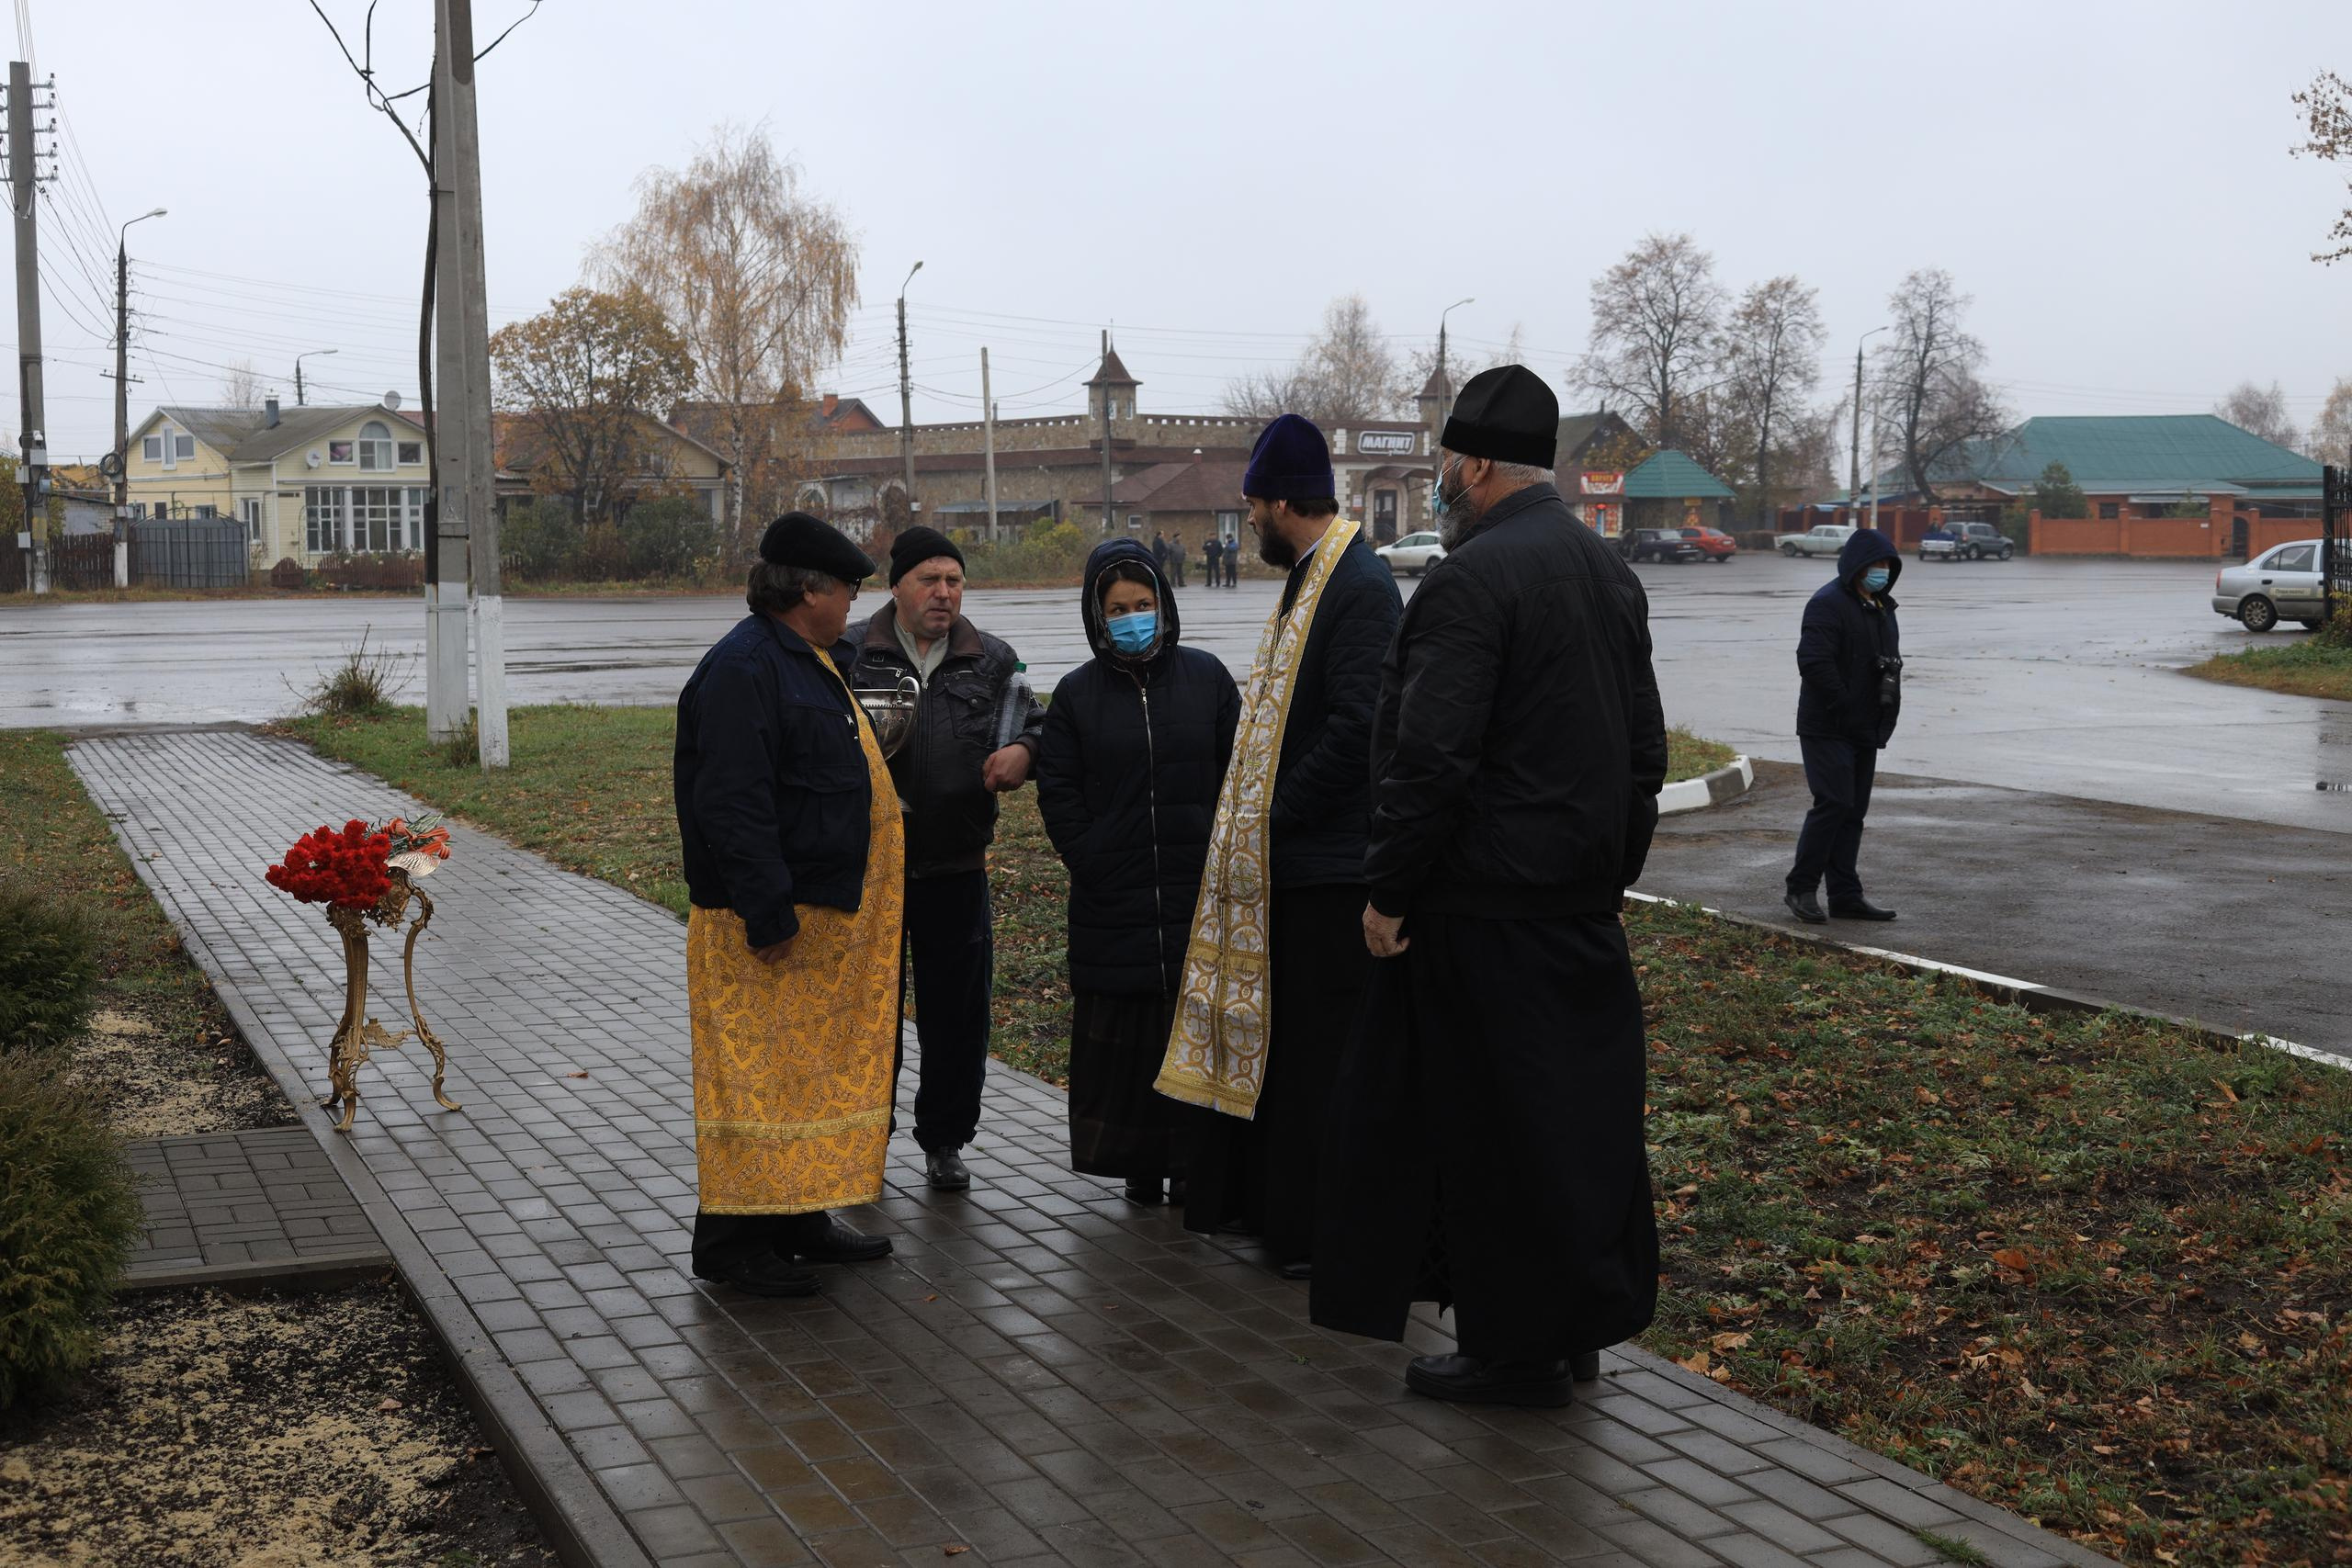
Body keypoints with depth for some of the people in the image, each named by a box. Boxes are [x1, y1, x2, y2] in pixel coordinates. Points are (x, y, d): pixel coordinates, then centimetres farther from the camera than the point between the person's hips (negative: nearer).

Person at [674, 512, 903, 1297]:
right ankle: (732, 1239, 3)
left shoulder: (809, 661, 17)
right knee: (756, 1076, -4)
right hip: (770, 927, -10)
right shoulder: (742, 670, -17)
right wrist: (768, 916, -25)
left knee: (817, 1070, 15)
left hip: (825, 916, 10)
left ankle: (800, 1218, 25)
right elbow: (733, 806, -24)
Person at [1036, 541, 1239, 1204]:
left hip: (1200, 897, 0)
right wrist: (1093, 863, -5)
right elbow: (1058, 791, 5)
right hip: (1113, 902, 0)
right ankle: (1140, 1166, 14)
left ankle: (1194, 1162, 10)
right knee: (1126, 1037, 4)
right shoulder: (1077, 694, 5)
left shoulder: (1207, 677, 4)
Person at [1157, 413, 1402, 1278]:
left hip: (1328, 867, -10)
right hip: (1281, 858, 10)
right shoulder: (1309, 581, 15)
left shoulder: (1362, 586, -17)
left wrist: (1275, 815, -17)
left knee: (1318, 1052, -1)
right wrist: (1252, 816, 11)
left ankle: (1316, 1235, 9)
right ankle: (1250, 1200, 29)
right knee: (1260, 1030, 17)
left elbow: (1356, 727, -24)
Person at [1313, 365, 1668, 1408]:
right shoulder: (1610, 571, 11)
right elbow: (1645, 747, 16)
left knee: (1494, 1126, 2)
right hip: (1584, 906, 8)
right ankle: (1580, 1330, 25)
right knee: (1583, 1111, 14)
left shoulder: (1470, 579, -17)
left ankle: (1514, 1351, 11)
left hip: (1486, 910, -8)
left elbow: (1429, 760, -21)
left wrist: (1388, 891, -13)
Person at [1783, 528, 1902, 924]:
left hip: (1865, 731, 9)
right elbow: (1814, 662, -23)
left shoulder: (1881, 607, 16)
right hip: (1827, 728, -9)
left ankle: (1845, 896, 13)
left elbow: (1889, 660, 25)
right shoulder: (1829, 604, -14)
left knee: (1853, 811, 9)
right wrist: (1845, 708, -20)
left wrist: (1885, 712, 10)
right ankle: (1801, 888, -2)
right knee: (1834, 803, -13)